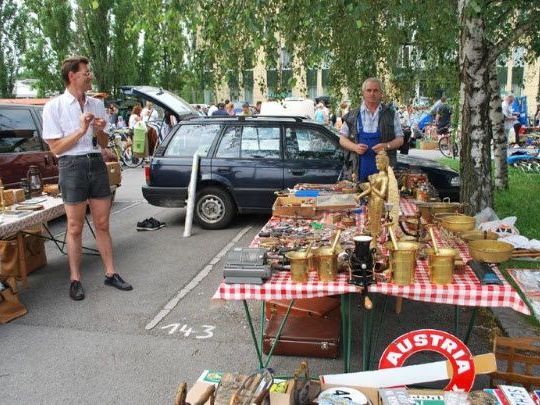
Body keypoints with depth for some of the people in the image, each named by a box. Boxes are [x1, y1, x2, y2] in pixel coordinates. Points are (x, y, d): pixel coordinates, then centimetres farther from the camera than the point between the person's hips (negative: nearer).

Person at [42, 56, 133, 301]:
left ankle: (110, 273, 18)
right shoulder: (54, 107, -5)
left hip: (96, 163, 4)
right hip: (72, 166, -4)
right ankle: (75, 279, 16)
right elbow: (55, 148, -7)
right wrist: (81, 130, -15)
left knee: (102, 224, 10)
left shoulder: (97, 105, 9)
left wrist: (99, 131, -5)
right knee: (75, 228, 4)